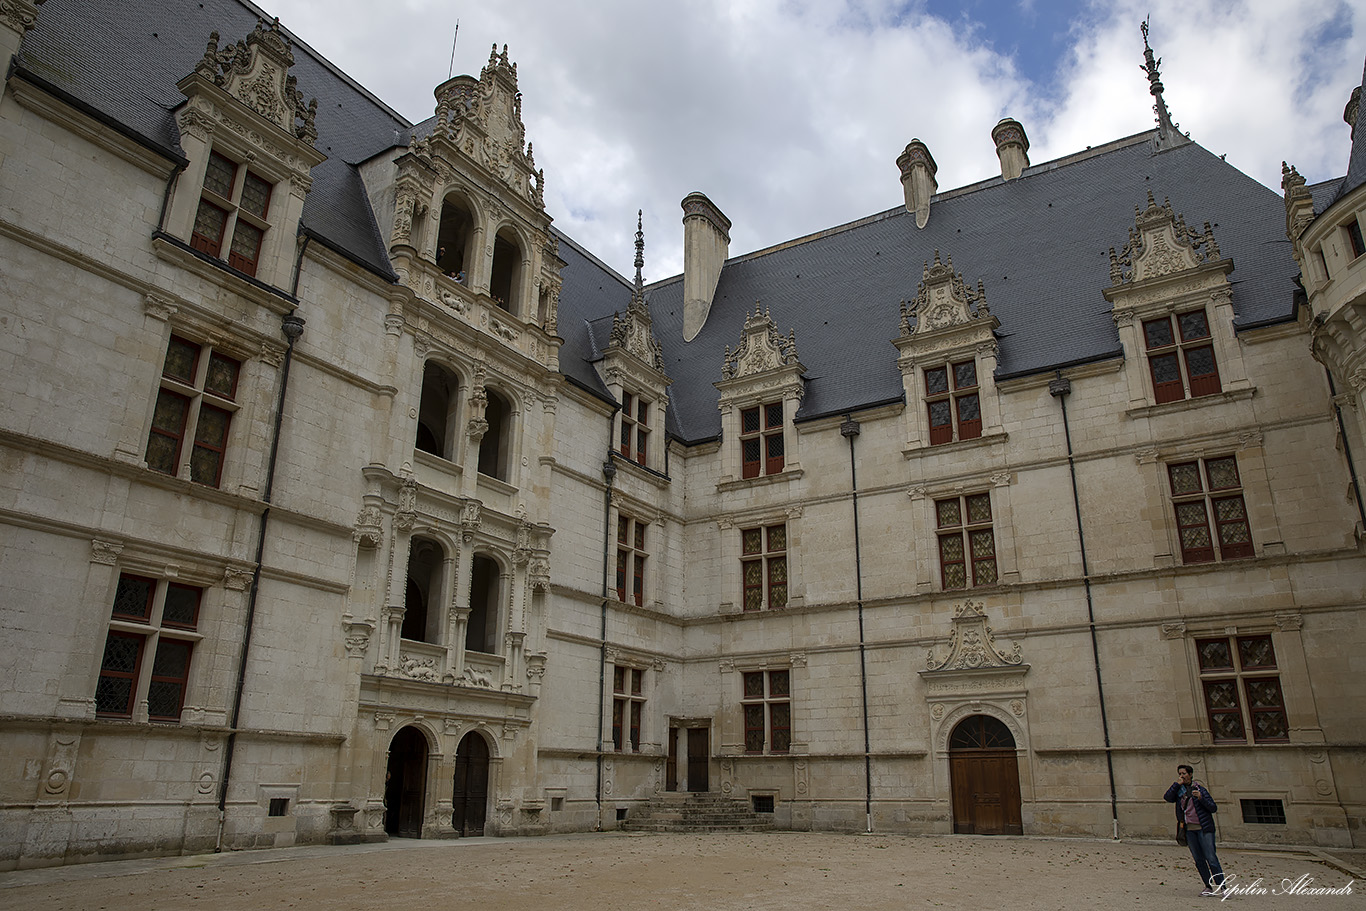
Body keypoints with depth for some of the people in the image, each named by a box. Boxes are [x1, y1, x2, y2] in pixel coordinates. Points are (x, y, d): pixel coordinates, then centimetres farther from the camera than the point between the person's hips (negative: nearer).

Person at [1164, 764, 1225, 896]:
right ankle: (1209, 887, 12)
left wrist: (1201, 798, -21)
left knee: (1211, 858, -11)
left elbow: (1213, 808, -5)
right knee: (1199, 859, 5)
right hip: (1189, 829, 4)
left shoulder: (1200, 789, -2)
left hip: (1204, 828, -4)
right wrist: (1177, 784, -7)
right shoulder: (1178, 790, 11)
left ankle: (1221, 887, -8)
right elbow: (1167, 797, -6)